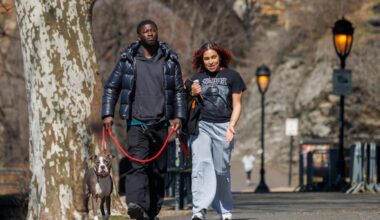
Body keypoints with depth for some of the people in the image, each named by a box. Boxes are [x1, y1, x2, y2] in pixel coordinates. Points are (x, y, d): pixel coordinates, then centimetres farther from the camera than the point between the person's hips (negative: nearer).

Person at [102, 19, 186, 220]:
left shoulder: (169, 60, 9)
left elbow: (179, 91, 12)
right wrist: (107, 114, -2)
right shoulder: (128, 60, 4)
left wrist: (179, 116, 0)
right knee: (138, 164, -20)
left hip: (160, 123, 3)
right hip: (136, 122, -3)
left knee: (158, 170, 6)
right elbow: (111, 88, 9)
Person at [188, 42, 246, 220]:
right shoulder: (197, 78, 14)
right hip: (201, 125, 1)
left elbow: (236, 105, 4)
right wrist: (194, 94, -5)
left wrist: (231, 125, -11)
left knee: (221, 169, 0)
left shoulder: (231, 76, 6)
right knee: (201, 165, -14)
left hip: (223, 126, -1)